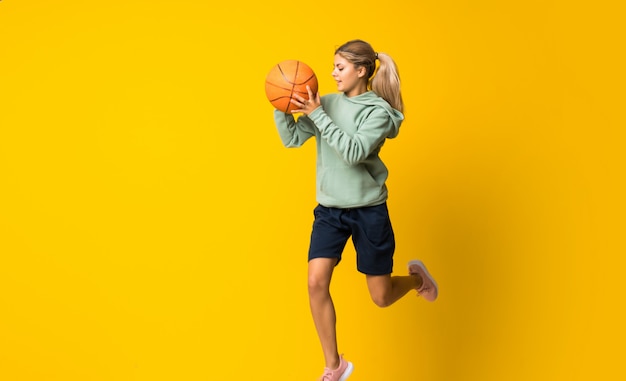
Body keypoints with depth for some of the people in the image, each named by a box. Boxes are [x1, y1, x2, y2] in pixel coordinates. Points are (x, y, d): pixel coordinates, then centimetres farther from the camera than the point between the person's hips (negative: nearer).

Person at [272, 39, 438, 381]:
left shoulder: (378, 111, -12)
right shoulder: (327, 103, 1)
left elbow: (354, 152, -26)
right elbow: (291, 138, 0)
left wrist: (317, 115, -28)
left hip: (369, 211, -4)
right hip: (329, 210, 4)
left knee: (381, 297, 6)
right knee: (316, 284, -9)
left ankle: (417, 277, 42)